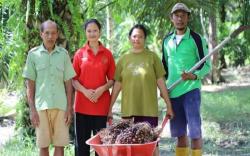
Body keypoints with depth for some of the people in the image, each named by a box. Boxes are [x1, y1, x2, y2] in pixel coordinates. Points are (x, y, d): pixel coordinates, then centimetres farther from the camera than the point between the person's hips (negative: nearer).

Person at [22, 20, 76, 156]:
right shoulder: (33, 54, 2)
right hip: (41, 106, -1)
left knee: (60, 145, 2)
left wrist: (69, 107, 2)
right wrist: (32, 109, -3)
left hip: (61, 106, 1)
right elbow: (30, 84, 3)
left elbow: (68, 82, 8)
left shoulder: (63, 54, 6)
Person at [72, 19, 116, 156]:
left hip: (101, 104, 0)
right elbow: (73, 79, 4)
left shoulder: (107, 54, 4)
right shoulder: (79, 53, 3)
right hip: (82, 104, 0)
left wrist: (102, 89, -12)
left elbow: (112, 79, 6)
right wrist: (85, 91, -13)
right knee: (82, 141, 3)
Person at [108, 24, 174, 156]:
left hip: (149, 109, -1)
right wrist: (110, 108, 6)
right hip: (128, 110, 2)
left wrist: (168, 105, 2)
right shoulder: (123, 59, 8)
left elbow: (160, 82, 4)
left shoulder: (152, 57, 4)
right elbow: (117, 85, 9)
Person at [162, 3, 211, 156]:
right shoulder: (167, 40, 11)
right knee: (180, 133, 11)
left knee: (195, 131, -7)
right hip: (173, 92, 5)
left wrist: (194, 76, -21)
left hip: (191, 90, -5)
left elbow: (206, 65, -4)